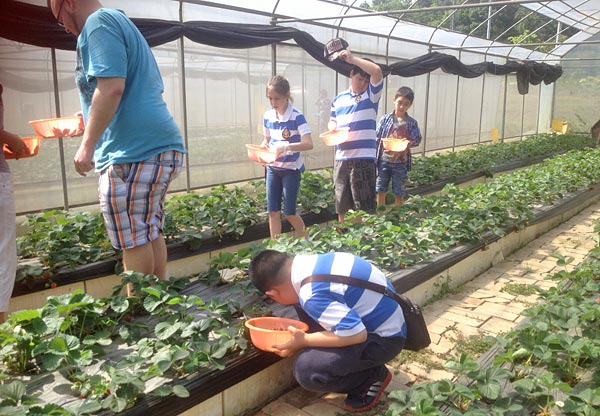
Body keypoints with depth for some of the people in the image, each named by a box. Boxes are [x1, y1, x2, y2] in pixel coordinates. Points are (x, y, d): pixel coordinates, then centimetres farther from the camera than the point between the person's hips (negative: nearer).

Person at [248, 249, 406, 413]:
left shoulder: (312, 295, -28)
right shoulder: (311, 261, -2)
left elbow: (357, 334, -32)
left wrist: (304, 341, -22)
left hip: (384, 337, -9)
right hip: (380, 316, 9)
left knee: (307, 370, -21)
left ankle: (373, 376, 4)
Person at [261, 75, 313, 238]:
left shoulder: (297, 116, -16)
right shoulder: (267, 116, 1)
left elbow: (308, 144, -25)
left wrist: (286, 147, -40)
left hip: (291, 169, -5)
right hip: (272, 168, 5)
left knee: (289, 213, 0)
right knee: (273, 212, 5)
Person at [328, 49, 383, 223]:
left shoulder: (371, 94, 1)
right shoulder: (338, 99, 13)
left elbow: (377, 71, -16)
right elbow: (332, 121, 22)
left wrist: (352, 58, -13)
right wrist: (332, 128, -2)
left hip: (364, 158, -4)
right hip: (341, 158, 4)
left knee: (364, 204, -1)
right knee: (341, 203, 15)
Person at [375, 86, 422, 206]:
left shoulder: (412, 123, 0)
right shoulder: (385, 119, 0)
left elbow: (417, 140, 1)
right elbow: (376, 138, 1)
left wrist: (407, 144, -19)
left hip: (401, 162, 0)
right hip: (384, 160, 1)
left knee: (399, 193, 8)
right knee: (380, 191, 8)